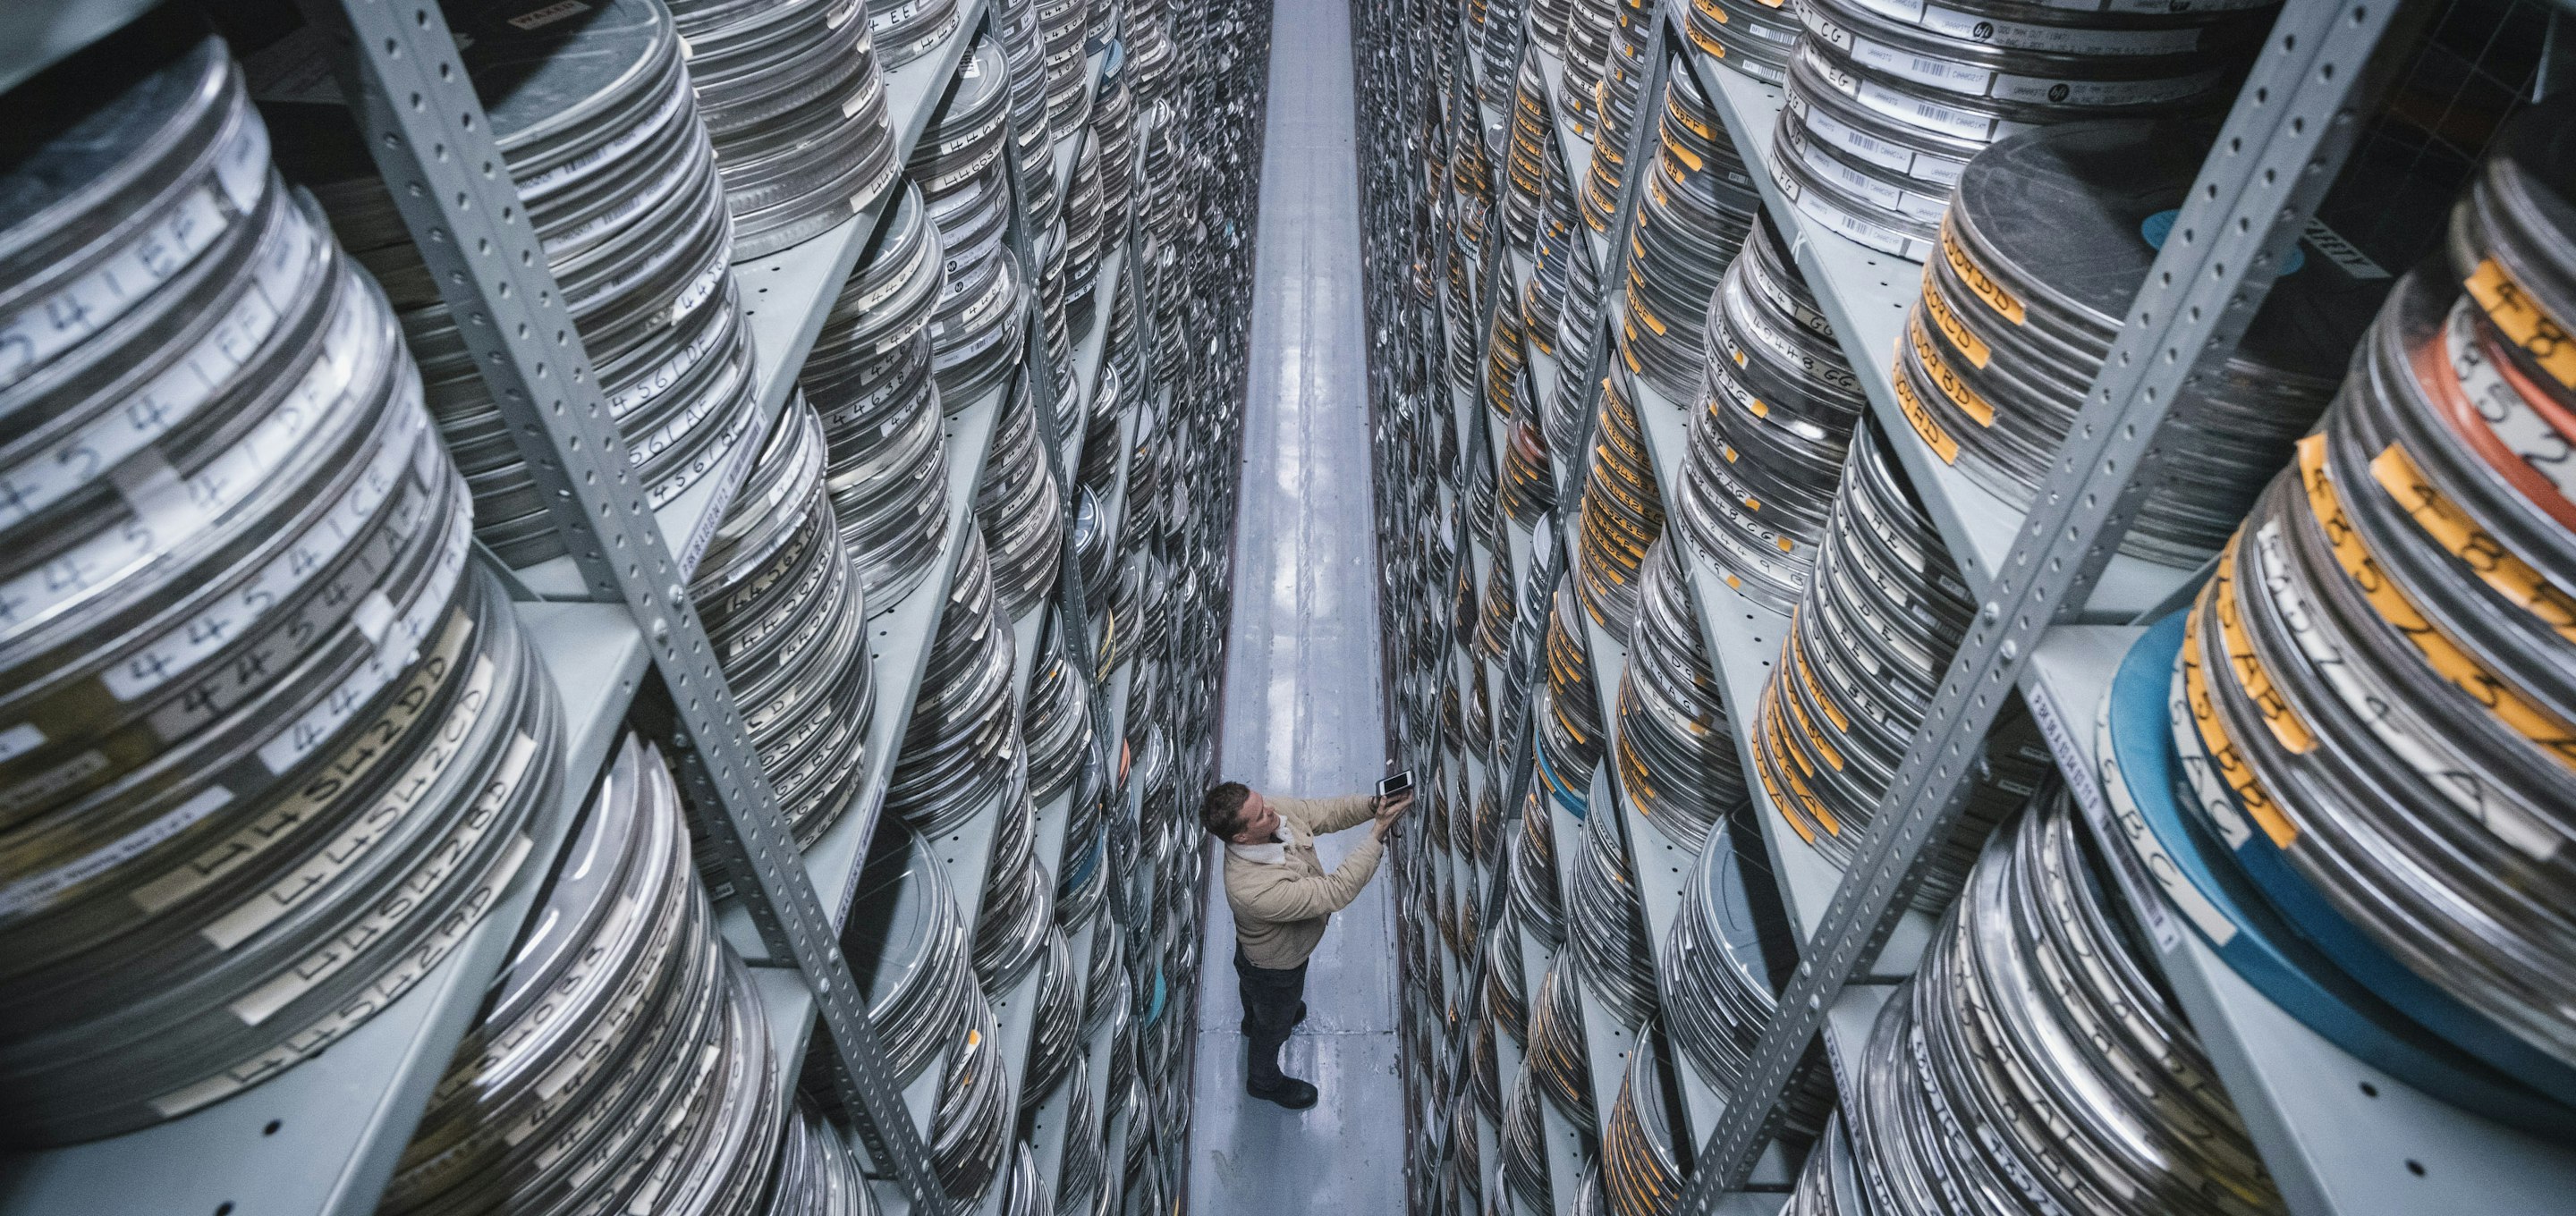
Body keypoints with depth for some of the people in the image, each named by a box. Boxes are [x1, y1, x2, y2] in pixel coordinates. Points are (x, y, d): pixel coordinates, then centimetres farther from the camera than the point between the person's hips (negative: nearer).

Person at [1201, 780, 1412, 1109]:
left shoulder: (1275, 811, -29)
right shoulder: (1253, 889, -50)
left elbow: (1329, 811, -15)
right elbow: (1336, 893, -44)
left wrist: (1375, 804, -34)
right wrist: (1378, 833, -44)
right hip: (1274, 968, -6)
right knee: (1273, 1025, 26)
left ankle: (1253, 1021, 73)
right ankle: (1264, 1081, 57)